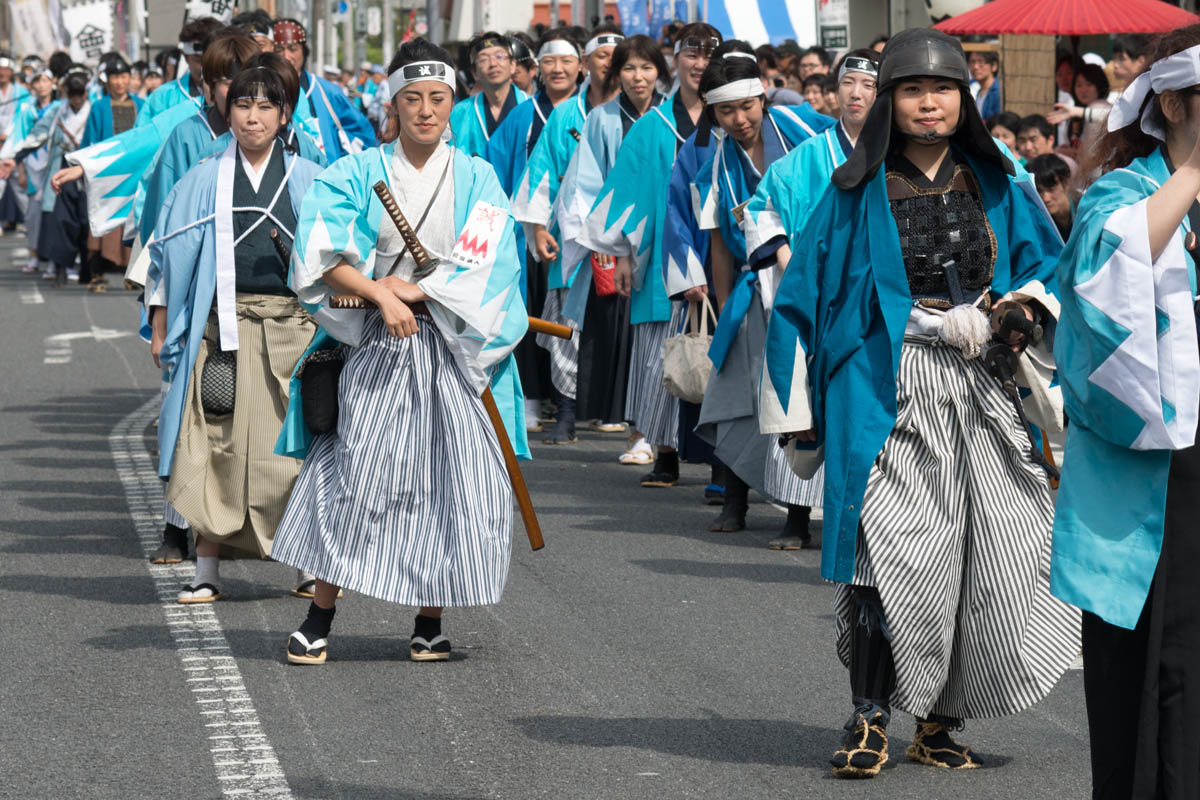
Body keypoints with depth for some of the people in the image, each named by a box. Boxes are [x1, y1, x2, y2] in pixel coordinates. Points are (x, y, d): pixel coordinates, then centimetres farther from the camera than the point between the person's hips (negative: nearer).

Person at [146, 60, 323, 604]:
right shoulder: (204, 181, 9)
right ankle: (205, 570, 1)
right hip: (223, 325, 0)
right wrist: (161, 329, 3)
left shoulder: (309, 181, 8)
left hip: (293, 323, 0)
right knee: (216, 441, -4)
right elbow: (170, 258, 9)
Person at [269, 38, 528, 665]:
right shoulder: (359, 174, 5)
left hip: (453, 349, 1)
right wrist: (381, 294, -20)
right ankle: (319, 616, -1)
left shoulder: (477, 180, 8)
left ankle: (429, 620, 8)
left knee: (447, 477, -2)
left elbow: (487, 264, -4)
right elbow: (321, 252, -8)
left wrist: (416, 291, -11)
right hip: (374, 348, -1)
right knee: (354, 474, -8)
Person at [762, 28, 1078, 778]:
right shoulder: (858, 195, 4)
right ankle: (870, 719, -6)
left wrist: (1014, 310, -8)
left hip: (984, 393, 3)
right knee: (892, 553, -15)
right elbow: (802, 295, 6)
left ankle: (942, 723, 9)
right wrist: (801, 414, 2)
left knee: (988, 557, -2)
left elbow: (1053, 268, 15)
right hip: (888, 396, -3)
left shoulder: (999, 189, 11)